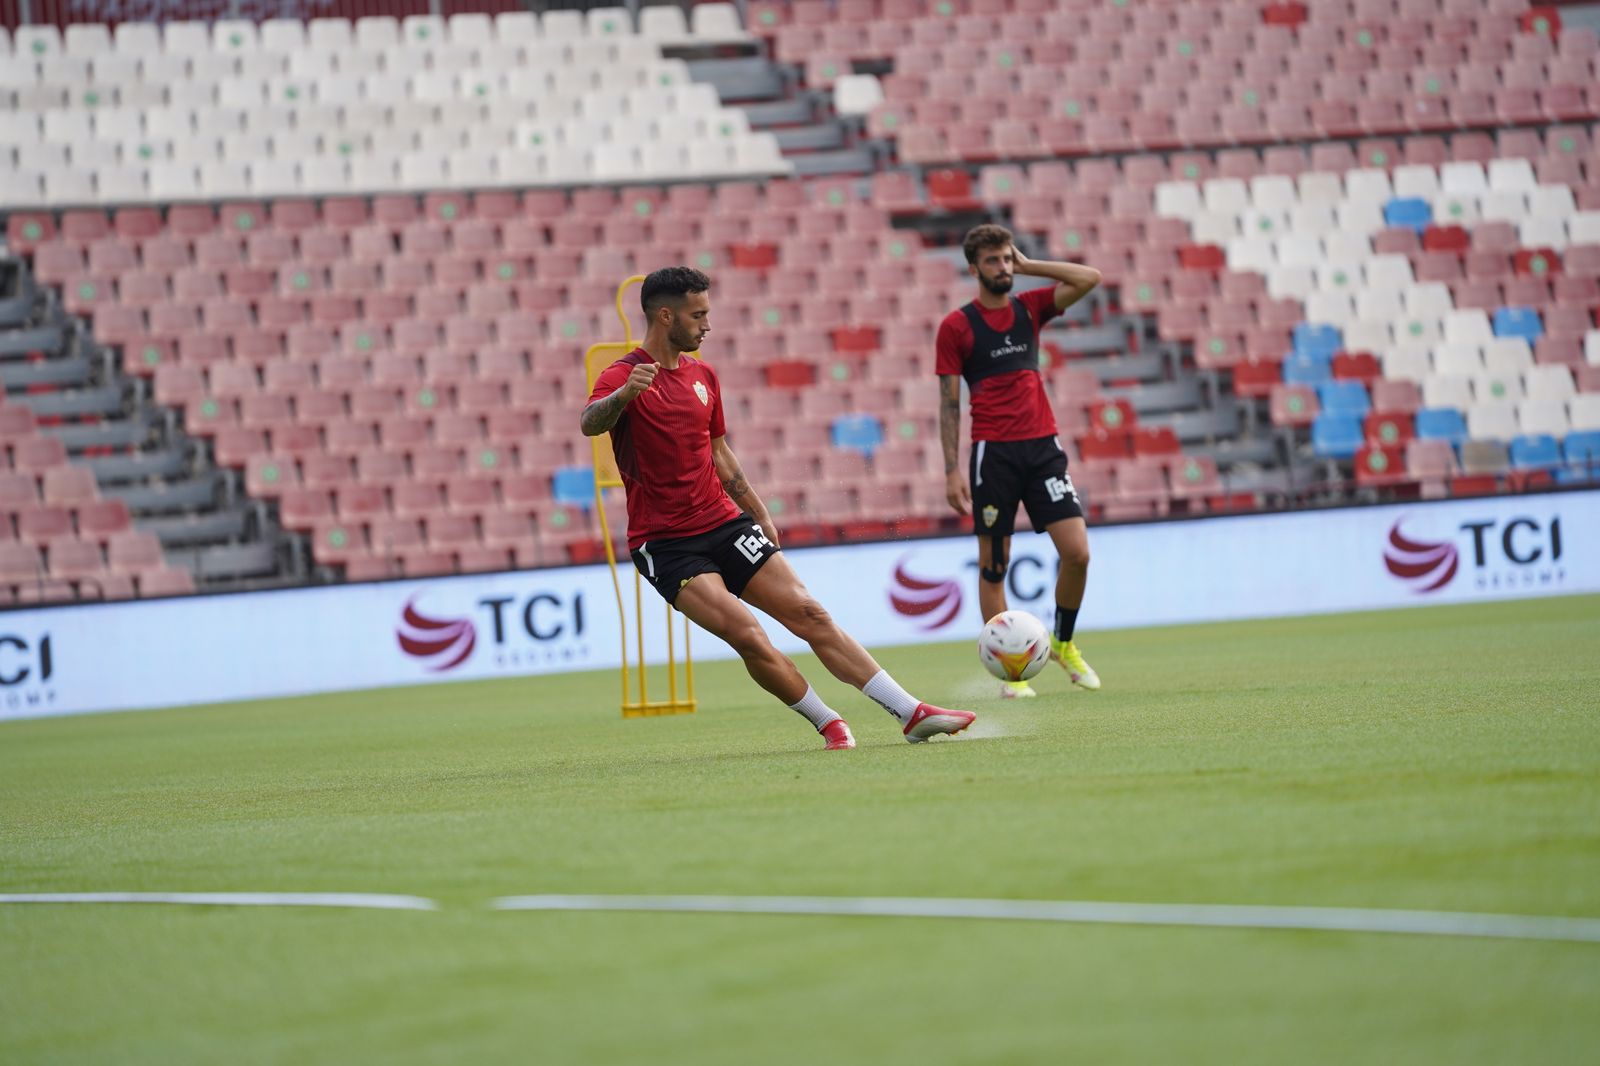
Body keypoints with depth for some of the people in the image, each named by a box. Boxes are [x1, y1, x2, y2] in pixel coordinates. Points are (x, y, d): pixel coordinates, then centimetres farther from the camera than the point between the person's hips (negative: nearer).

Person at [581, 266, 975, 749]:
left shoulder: (703, 376, 12)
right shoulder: (623, 376, -9)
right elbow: (590, 424, -31)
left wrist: (759, 514, 21)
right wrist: (625, 393, -51)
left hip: (724, 524, 6)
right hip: (664, 543, -6)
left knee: (809, 614, -2)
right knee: (748, 636, -21)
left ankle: (912, 714, -2)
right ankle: (829, 724, -5)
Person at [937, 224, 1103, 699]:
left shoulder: (1030, 308, 11)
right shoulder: (956, 326, -1)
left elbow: (1089, 278, 3)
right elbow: (949, 403, -1)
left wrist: (1027, 265, 3)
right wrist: (952, 471, -7)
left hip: (1043, 446, 3)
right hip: (993, 453, -3)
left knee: (1077, 551, -6)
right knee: (993, 565, 0)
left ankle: (1063, 643, 16)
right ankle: (1009, 671, 8)